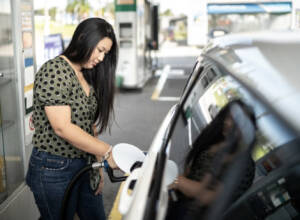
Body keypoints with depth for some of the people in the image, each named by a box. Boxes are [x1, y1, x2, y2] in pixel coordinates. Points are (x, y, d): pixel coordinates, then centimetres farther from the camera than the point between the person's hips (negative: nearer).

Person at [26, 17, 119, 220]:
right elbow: (62, 128, -24)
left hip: (85, 165, 8)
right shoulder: (54, 71, -17)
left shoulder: (87, 76, 11)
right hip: (54, 169, -8)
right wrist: (107, 152, -21)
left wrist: (98, 163, 6)